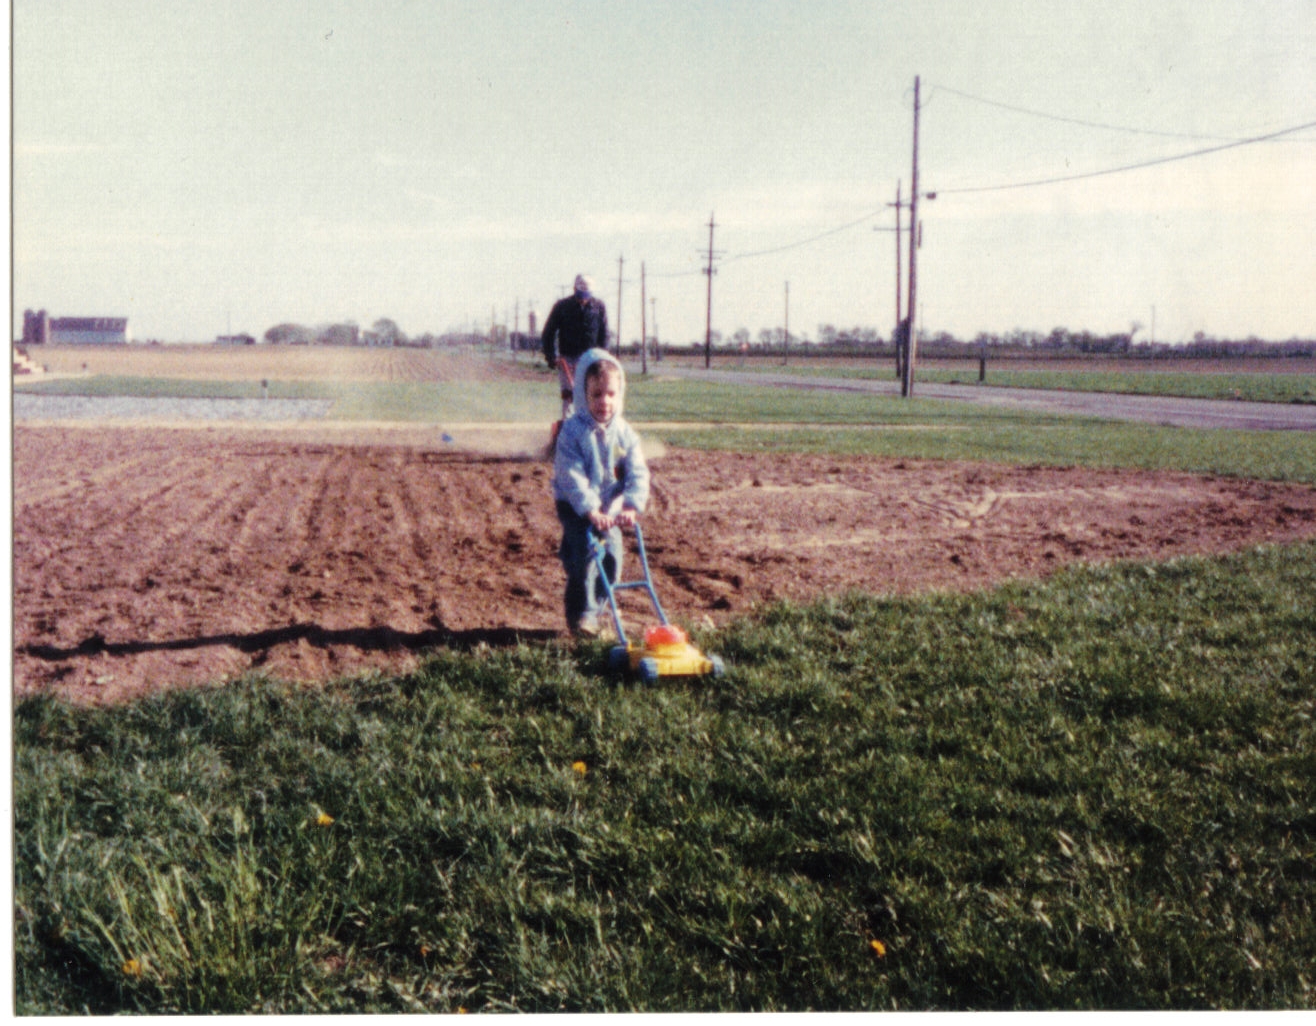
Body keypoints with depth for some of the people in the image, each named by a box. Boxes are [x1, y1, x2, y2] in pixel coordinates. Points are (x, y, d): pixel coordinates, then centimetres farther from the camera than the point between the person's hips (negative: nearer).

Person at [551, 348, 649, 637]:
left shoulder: (624, 433, -5)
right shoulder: (573, 431, -18)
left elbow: (638, 473, -10)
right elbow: (572, 476, -24)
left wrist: (632, 506, -25)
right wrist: (591, 510, -32)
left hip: (609, 507, 5)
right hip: (575, 506, -5)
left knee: (612, 554, -1)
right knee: (585, 551, -18)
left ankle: (595, 607, 17)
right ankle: (580, 613, -6)